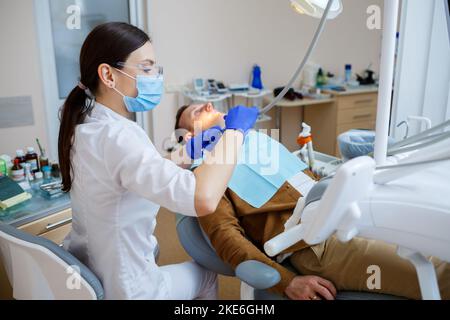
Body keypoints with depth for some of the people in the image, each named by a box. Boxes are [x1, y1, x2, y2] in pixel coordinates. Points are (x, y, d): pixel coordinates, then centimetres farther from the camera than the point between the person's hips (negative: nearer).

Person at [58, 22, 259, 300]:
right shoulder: (116, 135, -31)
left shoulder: (87, 124, -1)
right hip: (121, 287, -8)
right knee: (206, 275, 22)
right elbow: (203, 200, -45)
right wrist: (234, 130, -30)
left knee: (153, 245, 39)